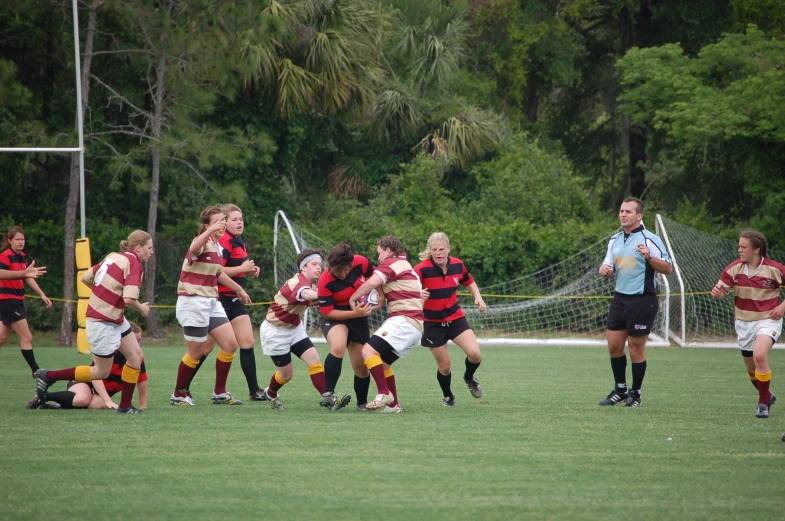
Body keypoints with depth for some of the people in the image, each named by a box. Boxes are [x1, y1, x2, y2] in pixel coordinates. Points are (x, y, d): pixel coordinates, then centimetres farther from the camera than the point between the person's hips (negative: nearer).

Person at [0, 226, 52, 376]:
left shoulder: (22, 257, 11)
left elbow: (28, 278, 20)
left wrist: (42, 295, 14)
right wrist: (24, 272, -46)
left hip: (17, 301, 9)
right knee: (27, 337, -8)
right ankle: (35, 370, -4)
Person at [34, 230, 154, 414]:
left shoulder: (113, 257, 6)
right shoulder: (134, 264, -18)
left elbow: (86, 278, 12)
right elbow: (129, 299, -29)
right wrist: (142, 309, -9)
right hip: (103, 323, -9)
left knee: (136, 356, 9)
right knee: (101, 372, 3)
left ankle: (125, 406, 14)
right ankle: (47, 376, 9)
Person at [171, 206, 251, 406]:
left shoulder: (218, 246, 12)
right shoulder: (202, 242, -14)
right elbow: (194, 249, -41)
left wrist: (238, 289, 39)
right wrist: (211, 230, -53)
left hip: (211, 302, 8)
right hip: (193, 301, -8)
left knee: (230, 344, 2)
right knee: (197, 351, -3)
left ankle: (220, 393, 13)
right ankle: (179, 394, 16)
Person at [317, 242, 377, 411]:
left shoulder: (360, 262, -18)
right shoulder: (325, 282, -28)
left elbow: (373, 277, 5)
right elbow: (326, 312, -22)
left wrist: (379, 296, -4)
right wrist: (354, 313, -29)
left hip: (359, 319, 4)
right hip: (335, 318, -4)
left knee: (362, 368, 7)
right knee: (338, 347, -37)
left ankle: (362, 403, 32)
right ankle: (328, 395, -33)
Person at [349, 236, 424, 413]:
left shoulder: (391, 263, -3)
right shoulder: (406, 266, 28)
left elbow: (371, 283, -18)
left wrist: (352, 299, -6)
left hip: (404, 320, -10)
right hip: (416, 326, 10)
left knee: (369, 350, -19)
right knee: (382, 362, 17)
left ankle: (384, 393, -25)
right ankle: (393, 404, 15)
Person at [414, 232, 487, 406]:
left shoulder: (457, 265, -5)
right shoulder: (422, 270, -20)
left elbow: (469, 281, 15)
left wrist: (478, 297, 0)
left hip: (456, 318, 3)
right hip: (433, 323, -3)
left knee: (474, 353, -16)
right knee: (444, 366, 2)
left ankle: (469, 377, 18)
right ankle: (447, 396, 32)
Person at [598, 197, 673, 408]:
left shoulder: (650, 239, -9)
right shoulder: (615, 240, 12)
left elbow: (668, 268, -11)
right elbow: (609, 267, 21)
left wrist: (649, 258, -27)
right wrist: (604, 270, -3)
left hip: (642, 301, -6)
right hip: (620, 297, 6)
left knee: (636, 349, -2)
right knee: (614, 345, 5)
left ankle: (635, 394, 11)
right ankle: (620, 390, 20)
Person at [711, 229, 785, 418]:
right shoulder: (734, 268, -5)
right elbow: (721, 293, -7)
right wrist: (717, 292, -31)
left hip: (768, 320, -5)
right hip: (744, 323, 5)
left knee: (759, 355, -28)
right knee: (751, 368, 12)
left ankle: (763, 403, -15)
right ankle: (767, 395, 41)